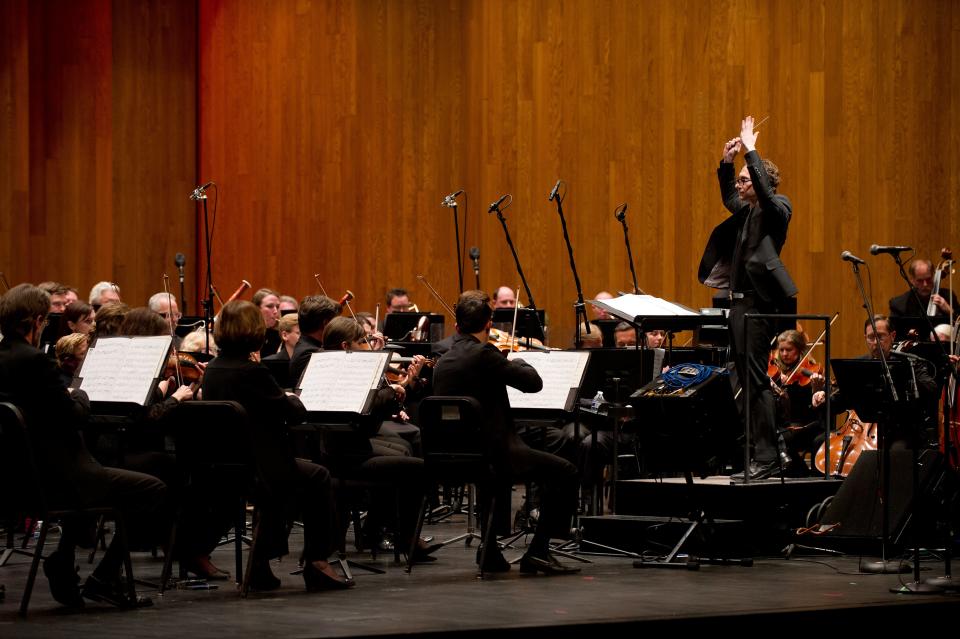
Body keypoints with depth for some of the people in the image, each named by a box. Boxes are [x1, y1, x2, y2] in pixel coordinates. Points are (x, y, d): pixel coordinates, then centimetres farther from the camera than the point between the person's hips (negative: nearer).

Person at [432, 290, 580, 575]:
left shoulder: (443, 362, 8)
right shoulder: (484, 354, -16)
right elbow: (533, 382, -12)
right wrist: (517, 362, 9)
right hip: (492, 453, -9)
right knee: (564, 472, 1)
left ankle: (490, 553, 37)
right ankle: (537, 551, -2)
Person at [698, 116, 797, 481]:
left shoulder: (777, 208, -6)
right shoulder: (747, 212, 16)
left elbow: (764, 189, -25)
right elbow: (729, 197, 33)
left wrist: (750, 150, -20)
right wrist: (727, 160, 20)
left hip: (760, 303, -10)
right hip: (740, 301, 10)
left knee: (756, 377, -11)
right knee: (746, 380, 9)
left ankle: (767, 457, -11)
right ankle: (757, 453, 13)